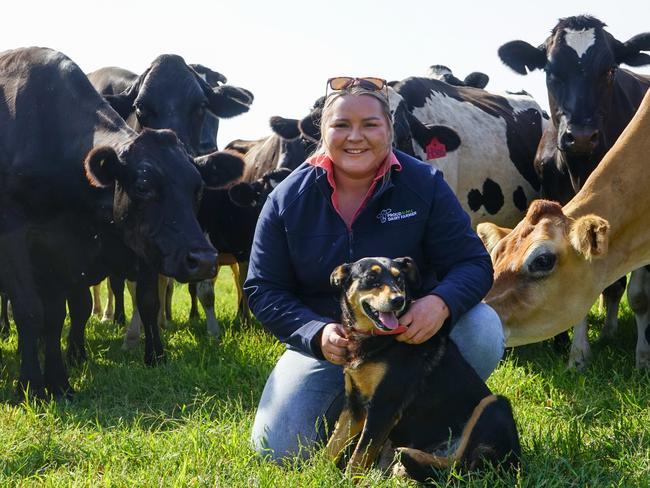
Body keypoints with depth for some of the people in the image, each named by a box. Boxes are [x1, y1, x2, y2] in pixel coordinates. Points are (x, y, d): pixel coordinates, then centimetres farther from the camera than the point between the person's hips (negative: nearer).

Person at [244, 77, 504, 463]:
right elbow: (263, 289, -4)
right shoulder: (288, 199, -6)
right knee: (278, 449, -16)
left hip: (411, 331, 0)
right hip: (325, 342, 1)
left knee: (484, 330, -30)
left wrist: (442, 302, -36)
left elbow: (473, 263, -11)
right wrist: (317, 334, -23)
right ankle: (344, 405, 18)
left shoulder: (425, 185, -8)